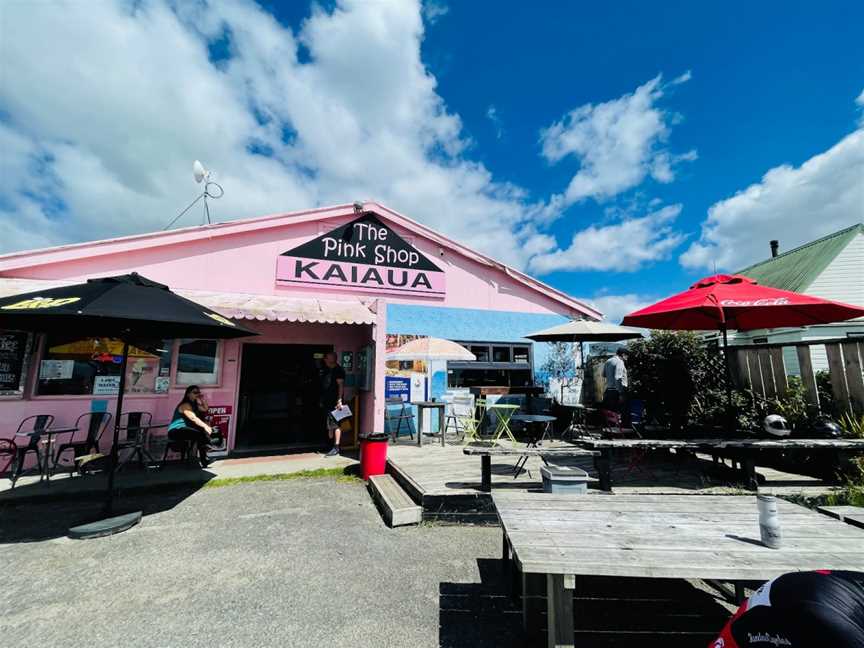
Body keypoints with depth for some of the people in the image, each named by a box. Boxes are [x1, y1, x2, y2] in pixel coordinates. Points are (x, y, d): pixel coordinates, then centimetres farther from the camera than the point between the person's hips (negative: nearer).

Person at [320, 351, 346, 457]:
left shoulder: (338, 370, -9)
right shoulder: (326, 370, 17)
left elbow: (341, 385, -16)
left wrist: (339, 400, -22)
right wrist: (322, 400, 19)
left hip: (335, 402, -9)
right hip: (327, 402, 9)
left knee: (336, 424, -7)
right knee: (329, 425, 15)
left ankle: (336, 448, -4)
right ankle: (330, 444, 25)